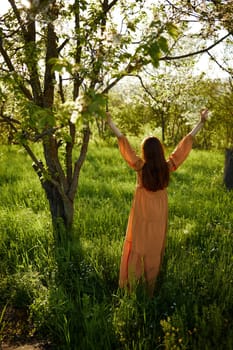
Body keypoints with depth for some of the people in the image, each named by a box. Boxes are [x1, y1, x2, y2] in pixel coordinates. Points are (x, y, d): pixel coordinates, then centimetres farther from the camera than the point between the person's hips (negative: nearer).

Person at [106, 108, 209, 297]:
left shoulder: (141, 167, -17)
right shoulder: (167, 167, -11)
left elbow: (125, 143, -18)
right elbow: (186, 144, -6)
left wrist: (110, 122, -16)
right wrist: (201, 122, 0)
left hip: (141, 219, -2)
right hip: (159, 219, 3)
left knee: (136, 250, 11)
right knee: (154, 253, 14)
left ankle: (131, 287, 19)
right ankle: (150, 290, 27)